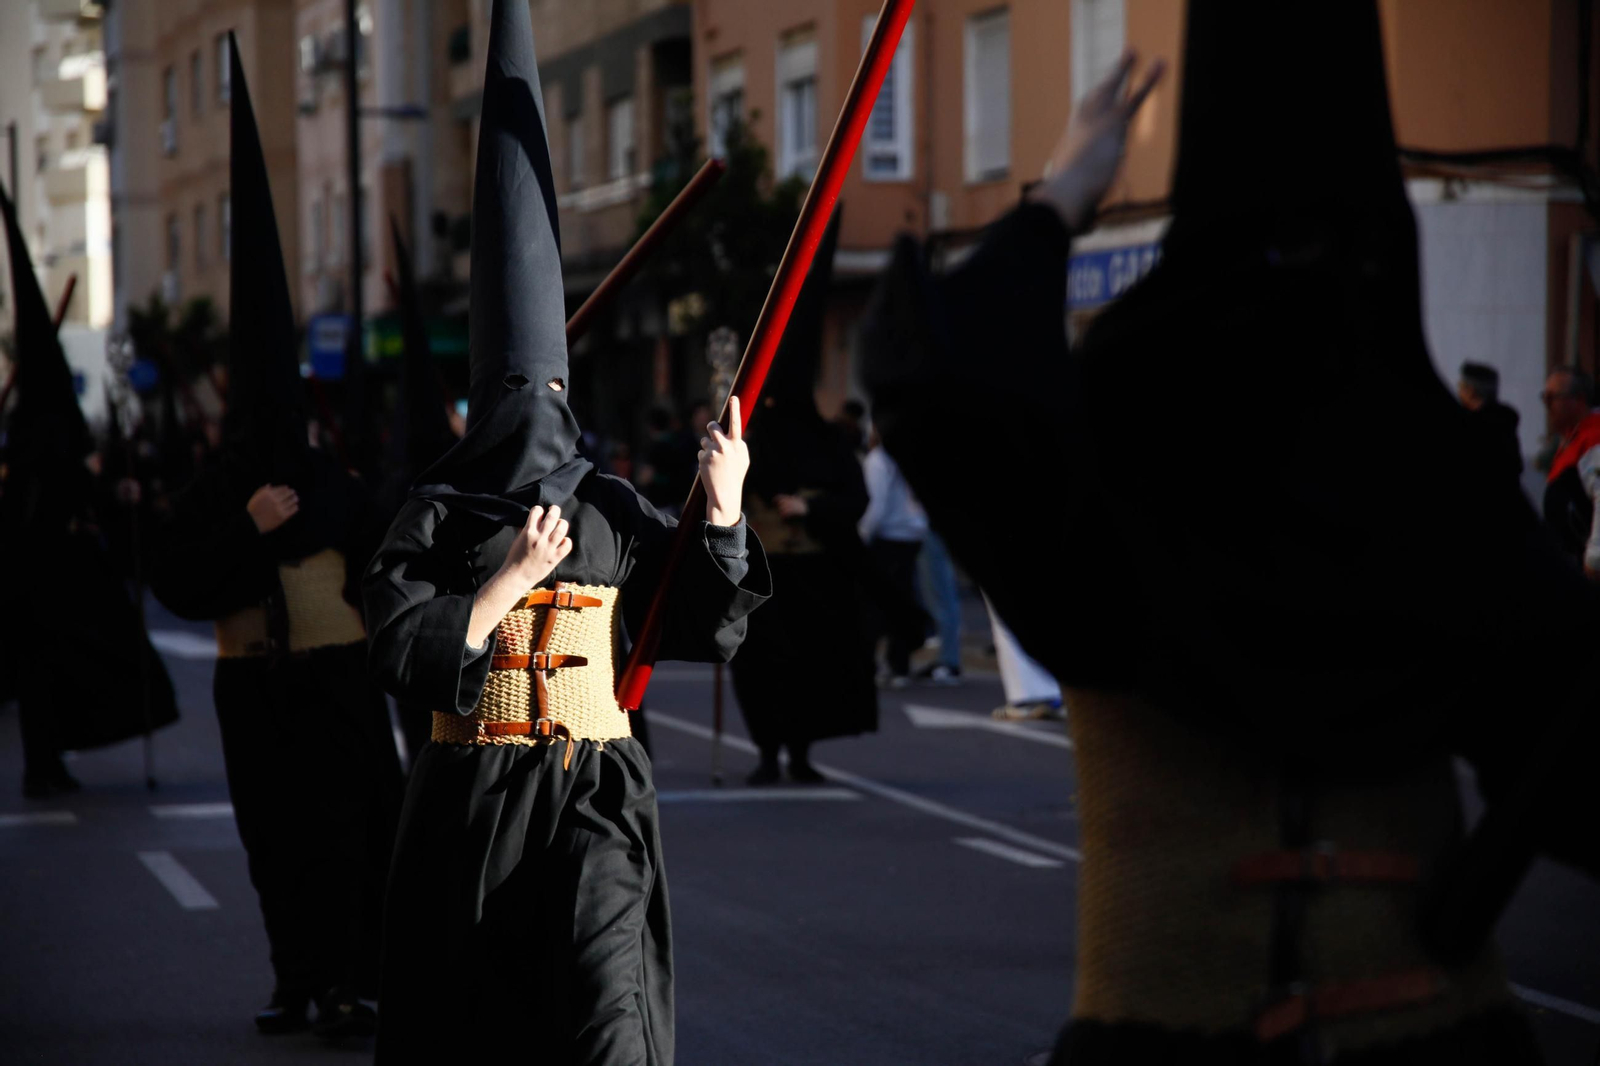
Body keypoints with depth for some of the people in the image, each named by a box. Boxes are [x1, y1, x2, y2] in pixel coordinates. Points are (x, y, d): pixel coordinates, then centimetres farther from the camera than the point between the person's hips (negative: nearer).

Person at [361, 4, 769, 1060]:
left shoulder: (613, 510, 6)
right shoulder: (434, 515, 1)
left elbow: (713, 630, 0)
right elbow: (400, 657, -10)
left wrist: (724, 512, -12)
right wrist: (503, 584, -17)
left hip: (593, 796, 0)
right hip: (472, 799, 0)